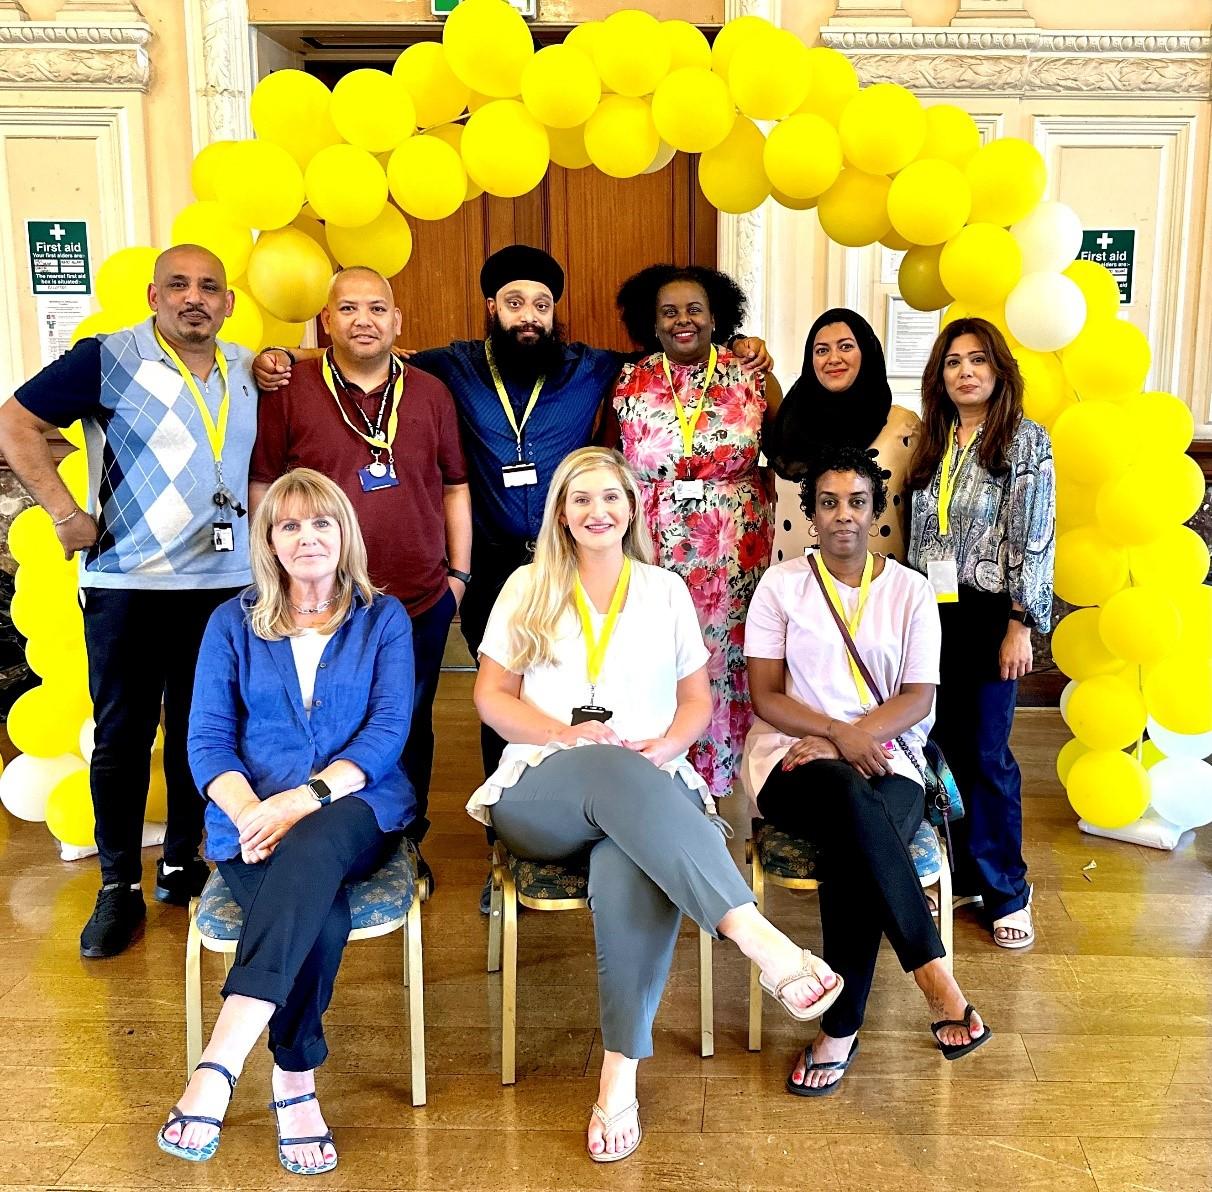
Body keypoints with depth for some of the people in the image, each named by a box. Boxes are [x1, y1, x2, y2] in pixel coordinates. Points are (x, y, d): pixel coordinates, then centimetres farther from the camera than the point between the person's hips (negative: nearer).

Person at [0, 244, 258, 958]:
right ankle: (119, 889, 17)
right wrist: (65, 512, -11)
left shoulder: (248, 371, 9)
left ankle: (182, 863, 29)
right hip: (129, 585, -4)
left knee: (202, 733, 12)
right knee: (123, 738, 5)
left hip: (225, 584, 4)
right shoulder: (109, 359, -5)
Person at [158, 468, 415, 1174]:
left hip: (355, 811, -1)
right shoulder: (233, 623, 15)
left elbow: (388, 731, -1)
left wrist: (305, 798, -18)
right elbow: (208, 739, 6)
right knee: (319, 915, -33)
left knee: (311, 849, -38)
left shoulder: (384, 619, 12)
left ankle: (218, 1069, -39)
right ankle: (295, 1083, -17)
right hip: (251, 820, 1)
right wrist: (248, 810, -16)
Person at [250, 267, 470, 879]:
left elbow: (455, 486, 10)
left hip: (421, 600, 3)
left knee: (411, 728, 14)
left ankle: (406, 841, 31)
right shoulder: (290, 388, -3)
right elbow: (261, 486, 1)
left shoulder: (430, 393, 6)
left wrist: (458, 571, 5)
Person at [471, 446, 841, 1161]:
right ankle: (756, 935, -52)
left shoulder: (666, 591, 18)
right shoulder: (528, 588, 15)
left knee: (631, 868, -38)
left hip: (649, 784, 1)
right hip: (541, 793, 0)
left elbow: (697, 700, 16)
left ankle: (622, 1069, -34)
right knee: (612, 770, -39)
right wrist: (568, 736, -9)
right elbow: (493, 694, 8)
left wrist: (664, 745, -8)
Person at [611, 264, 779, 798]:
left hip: (734, 555, 0)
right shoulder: (630, 383, 2)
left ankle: (720, 773, 23)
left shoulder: (751, 378, 1)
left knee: (724, 659, 5)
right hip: (653, 552, 1)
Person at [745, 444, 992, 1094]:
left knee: (850, 855, -34)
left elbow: (918, 699, 2)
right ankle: (935, 977, -34)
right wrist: (839, 734, -15)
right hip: (796, 760, -1)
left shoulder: (910, 591, 10)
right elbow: (765, 695, 2)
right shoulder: (781, 584, 8)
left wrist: (852, 739, -15)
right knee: (850, 798, -38)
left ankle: (840, 1030, -23)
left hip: (887, 761, 1)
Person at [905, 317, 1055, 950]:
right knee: (944, 746, 6)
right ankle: (962, 873, 21)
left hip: (986, 614, -4)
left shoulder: (1025, 440, -3)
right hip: (930, 611, 4)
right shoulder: (931, 441, 11)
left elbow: (1034, 538, -7)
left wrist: (1019, 625, -11)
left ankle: (1006, 891, 14)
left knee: (986, 753, 0)